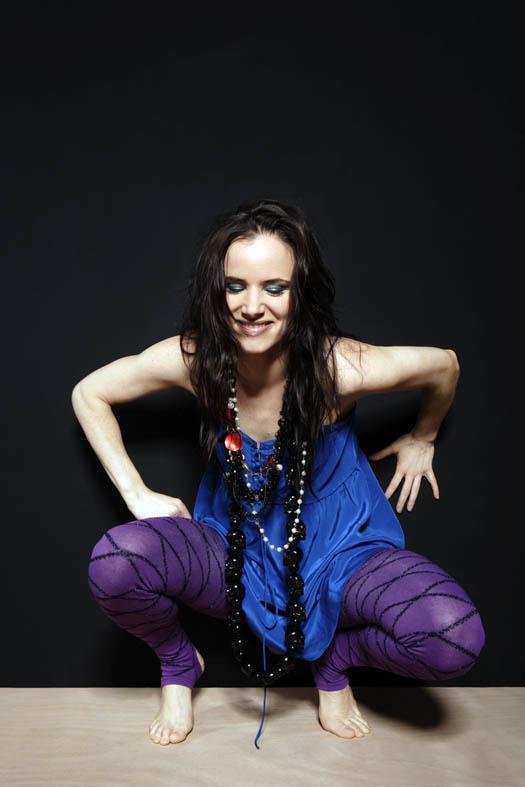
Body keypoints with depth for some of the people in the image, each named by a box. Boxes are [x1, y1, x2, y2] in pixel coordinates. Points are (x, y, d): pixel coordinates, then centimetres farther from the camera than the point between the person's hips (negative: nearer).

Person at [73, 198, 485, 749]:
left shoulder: (340, 367, -24)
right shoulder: (194, 358, -18)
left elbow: (445, 366, -4)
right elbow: (88, 394, -2)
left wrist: (421, 439, 12)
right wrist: (137, 494, -8)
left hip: (336, 552, 0)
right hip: (236, 553, 1)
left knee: (455, 639, -27)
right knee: (114, 563, -28)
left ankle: (333, 659, 8)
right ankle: (179, 665, 8)